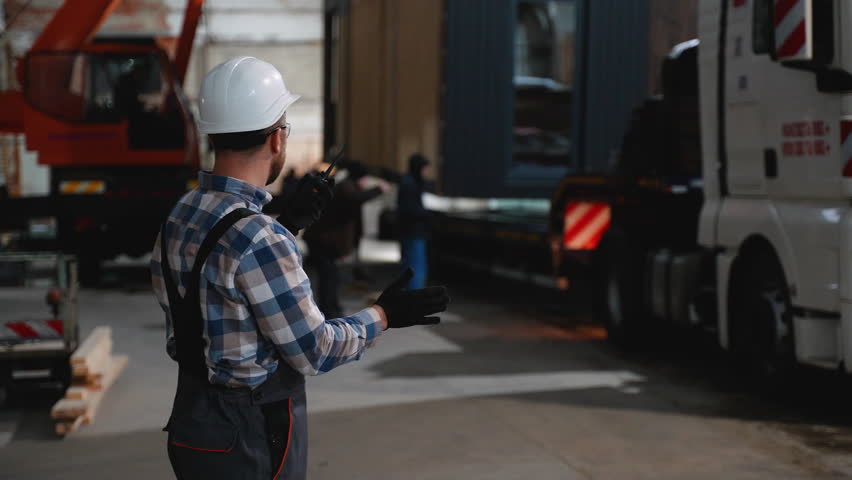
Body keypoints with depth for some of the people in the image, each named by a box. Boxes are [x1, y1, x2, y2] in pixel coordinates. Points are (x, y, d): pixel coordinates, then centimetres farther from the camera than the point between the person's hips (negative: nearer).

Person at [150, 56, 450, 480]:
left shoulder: (183, 215, 2)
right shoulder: (257, 240, -24)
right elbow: (314, 350, -17)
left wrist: (289, 225, 22)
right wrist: (384, 315, -2)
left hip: (195, 422, 8)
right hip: (249, 442, -8)